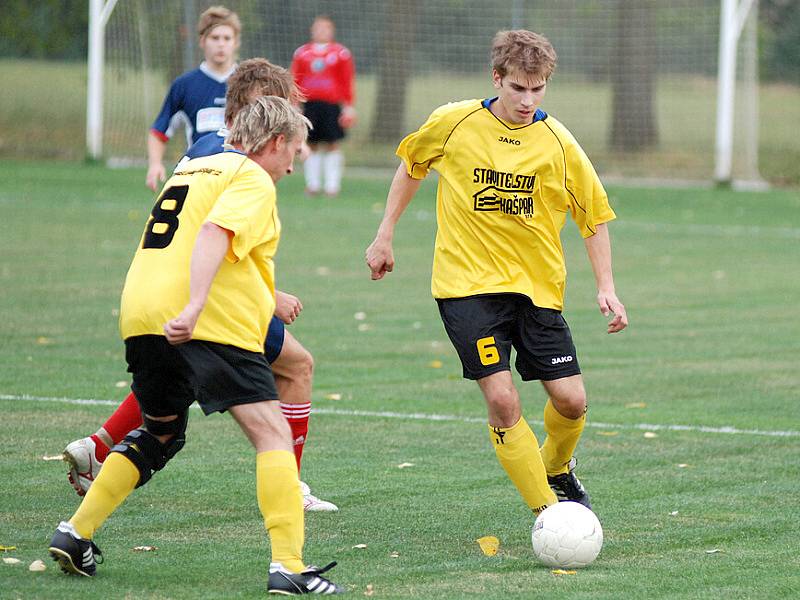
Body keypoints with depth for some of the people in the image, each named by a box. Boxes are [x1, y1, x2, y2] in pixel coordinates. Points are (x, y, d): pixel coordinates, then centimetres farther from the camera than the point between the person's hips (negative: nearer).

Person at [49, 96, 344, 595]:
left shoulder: (191, 170, 26)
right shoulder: (253, 181, -1)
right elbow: (214, 233, -19)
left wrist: (268, 297, 44)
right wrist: (195, 308, -31)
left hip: (140, 317, 8)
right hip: (211, 325, -8)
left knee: (161, 435, 26)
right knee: (272, 433, -8)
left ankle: (75, 534, 23)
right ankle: (288, 567, -20)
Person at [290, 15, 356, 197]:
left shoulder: (341, 53, 3)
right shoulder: (302, 53, 10)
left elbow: (347, 82, 2)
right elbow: (295, 81, 13)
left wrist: (349, 107, -3)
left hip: (332, 105, -2)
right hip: (309, 105, 2)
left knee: (332, 145, -3)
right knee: (312, 146, 5)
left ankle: (332, 185, 2)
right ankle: (312, 184, 12)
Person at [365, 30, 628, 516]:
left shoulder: (558, 144, -6)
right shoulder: (453, 124, -6)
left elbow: (595, 218, 3)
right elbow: (412, 165, 14)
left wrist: (607, 288, -6)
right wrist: (385, 235, 14)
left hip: (538, 288, 2)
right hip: (467, 284, -2)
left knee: (571, 402, -1)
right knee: (502, 399, -16)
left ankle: (557, 469, 34)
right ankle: (548, 511, -7)